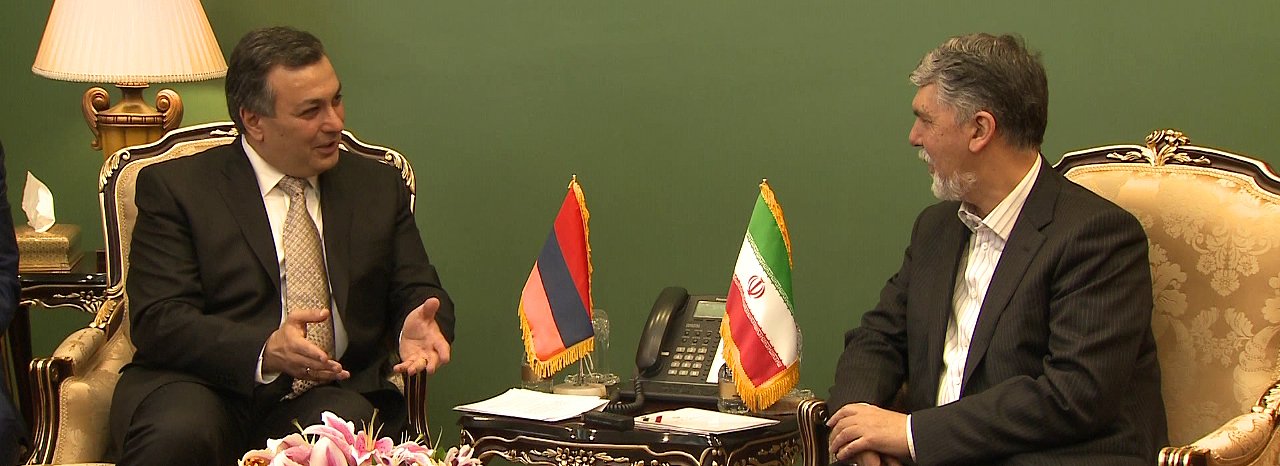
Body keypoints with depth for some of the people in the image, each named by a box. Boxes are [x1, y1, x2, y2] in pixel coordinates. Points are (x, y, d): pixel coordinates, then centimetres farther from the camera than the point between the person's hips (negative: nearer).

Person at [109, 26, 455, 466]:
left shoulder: (377, 187, 17)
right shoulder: (175, 187, 4)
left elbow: (419, 293, 16)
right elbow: (159, 321, -7)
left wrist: (416, 328, -10)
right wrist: (265, 351, -25)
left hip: (333, 394, 2)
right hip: (208, 389, -2)